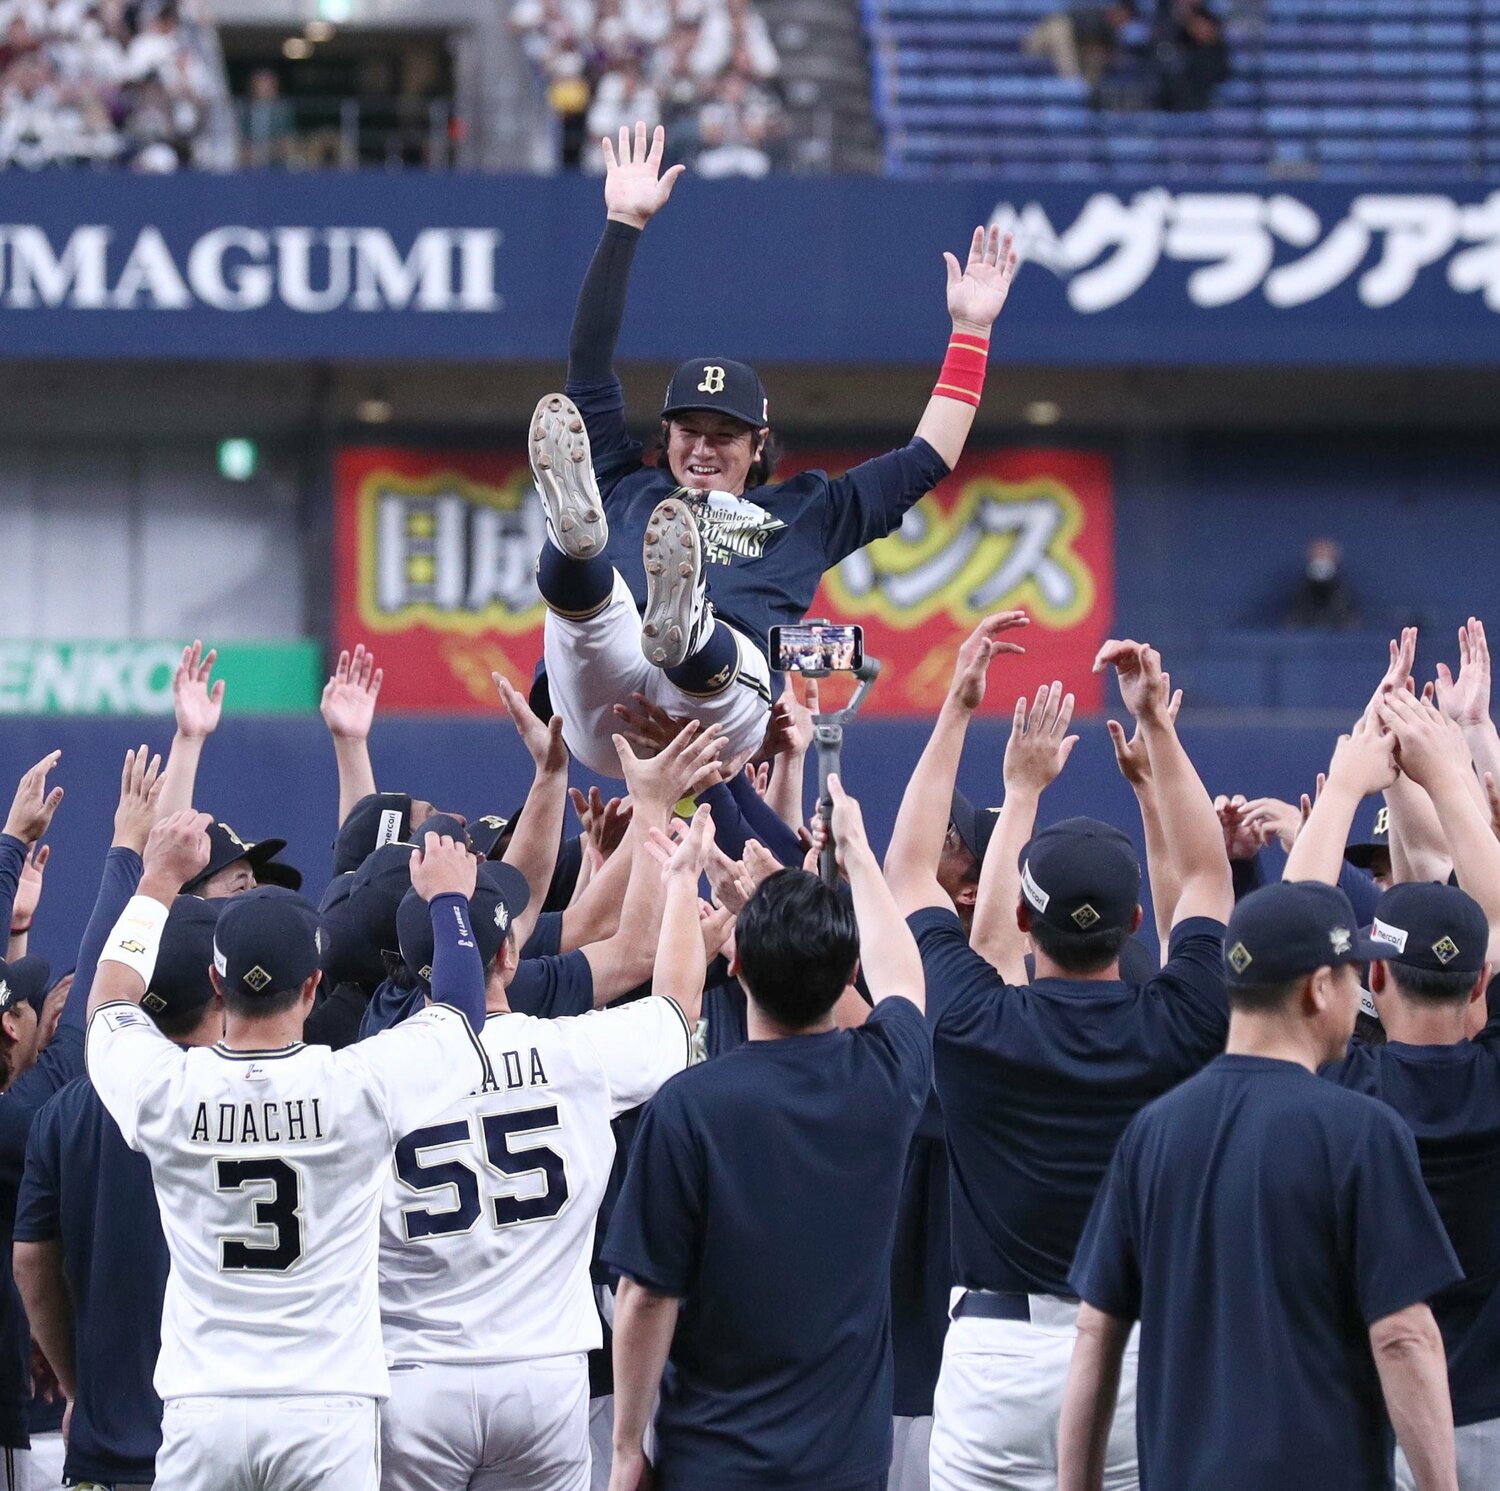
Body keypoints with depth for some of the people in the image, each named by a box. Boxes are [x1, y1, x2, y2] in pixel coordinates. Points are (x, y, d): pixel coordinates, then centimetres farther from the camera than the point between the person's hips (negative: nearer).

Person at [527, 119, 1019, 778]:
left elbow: (926, 460, 40)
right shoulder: (628, 488, 37)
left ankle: (680, 635, -73)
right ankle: (575, 531, -68)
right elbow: (590, 363, 35)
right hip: (603, 714, 0)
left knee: (713, 645, -39)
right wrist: (624, 224, 34)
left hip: (722, 704, 0)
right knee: (584, 586, -34)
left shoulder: (806, 511, 38)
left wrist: (969, 332, 41)